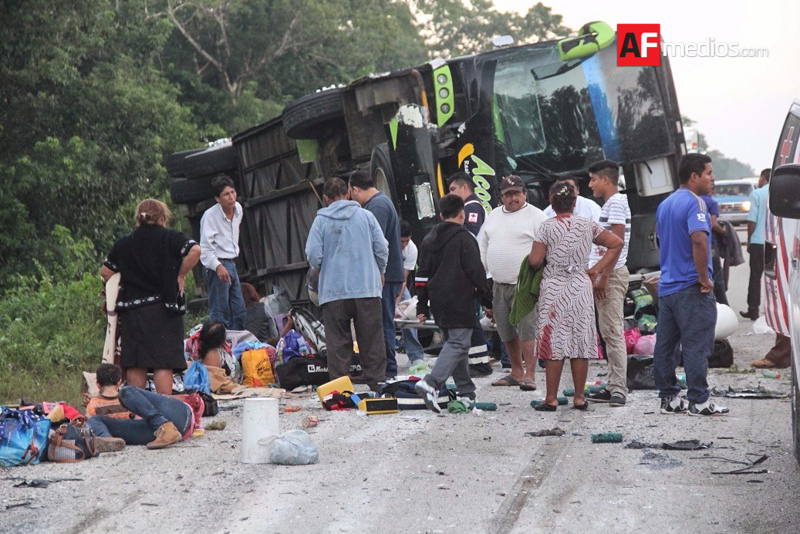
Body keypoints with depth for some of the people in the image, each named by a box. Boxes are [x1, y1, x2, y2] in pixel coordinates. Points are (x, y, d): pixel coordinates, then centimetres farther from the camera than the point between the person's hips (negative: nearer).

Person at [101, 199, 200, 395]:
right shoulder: (171, 238, 0)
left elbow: (105, 272, 10)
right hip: (163, 309, -3)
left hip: (131, 310, 3)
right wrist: (180, 276, -4)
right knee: (164, 363, -2)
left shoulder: (122, 243, 10)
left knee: (135, 364, 6)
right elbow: (194, 251, -16)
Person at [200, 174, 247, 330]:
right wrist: (217, 266, -32)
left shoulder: (238, 209, 9)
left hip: (231, 264, 8)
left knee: (239, 312, 11)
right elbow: (205, 248, -18)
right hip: (217, 267, -8)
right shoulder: (210, 216, -15)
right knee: (220, 314, -11)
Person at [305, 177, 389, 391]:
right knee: (371, 340, 7)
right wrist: (379, 271, 20)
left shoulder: (321, 220, -1)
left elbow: (313, 255, -5)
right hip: (367, 288, 1)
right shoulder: (366, 216, 4)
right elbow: (382, 248, 3)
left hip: (333, 291, -1)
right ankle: (376, 382, 8)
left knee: (338, 342, 4)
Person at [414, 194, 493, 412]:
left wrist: (422, 307, 18)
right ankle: (431, 384, -27)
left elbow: (422, 275, 14)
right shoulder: (464, 238, -8)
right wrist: (487, 301, -3)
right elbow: (476, 272, -10)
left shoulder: (429, 239, 13)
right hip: (459, 302, -7)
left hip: (438, 303, 7)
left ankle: (466, 392, 16)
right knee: (458, 343, -9)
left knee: (452, 342, 15)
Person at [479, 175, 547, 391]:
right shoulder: (493, 216, 16)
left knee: (527, 329, -11)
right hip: (499, 284, 7)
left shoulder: (536, 216, -4)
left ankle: (529, 374, -9)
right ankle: (516, 372, 21)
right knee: (506, 330, 10)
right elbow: (483, 247, 22)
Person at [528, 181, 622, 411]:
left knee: (554, 343, 0)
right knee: (580, 343, 7)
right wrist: (597, 269, 7)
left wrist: (530, 257, 12)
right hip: (580, 287, 3)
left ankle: (551, 399, 1)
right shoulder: (587, 225, 3)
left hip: (553, 289, -3)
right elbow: (616, 243, 5)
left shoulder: (547, 227, -7)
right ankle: (579, 397, 10)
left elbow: (535, 261, -12)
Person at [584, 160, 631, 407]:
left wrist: (603, 277, -21)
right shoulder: (609, 204, 20)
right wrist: (596, 274, 22)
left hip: (612, 275, -11)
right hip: (605, 275, 11)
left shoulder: (616, 203, -12)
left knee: (613, 332, -12)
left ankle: (619, 389, -14)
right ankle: (613, 386, 14)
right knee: (608, 333, 11)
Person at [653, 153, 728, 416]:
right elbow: (698, 239, -26)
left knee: (665, 345, 9)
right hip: (690, 287, -9)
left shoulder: (664, 205, 16)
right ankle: (699, 401, -4)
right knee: (696, 345, -5)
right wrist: (704, 278, -19)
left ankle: (669, 397, 14)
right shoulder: (694, 202, -13)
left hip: (666, 286, 9)